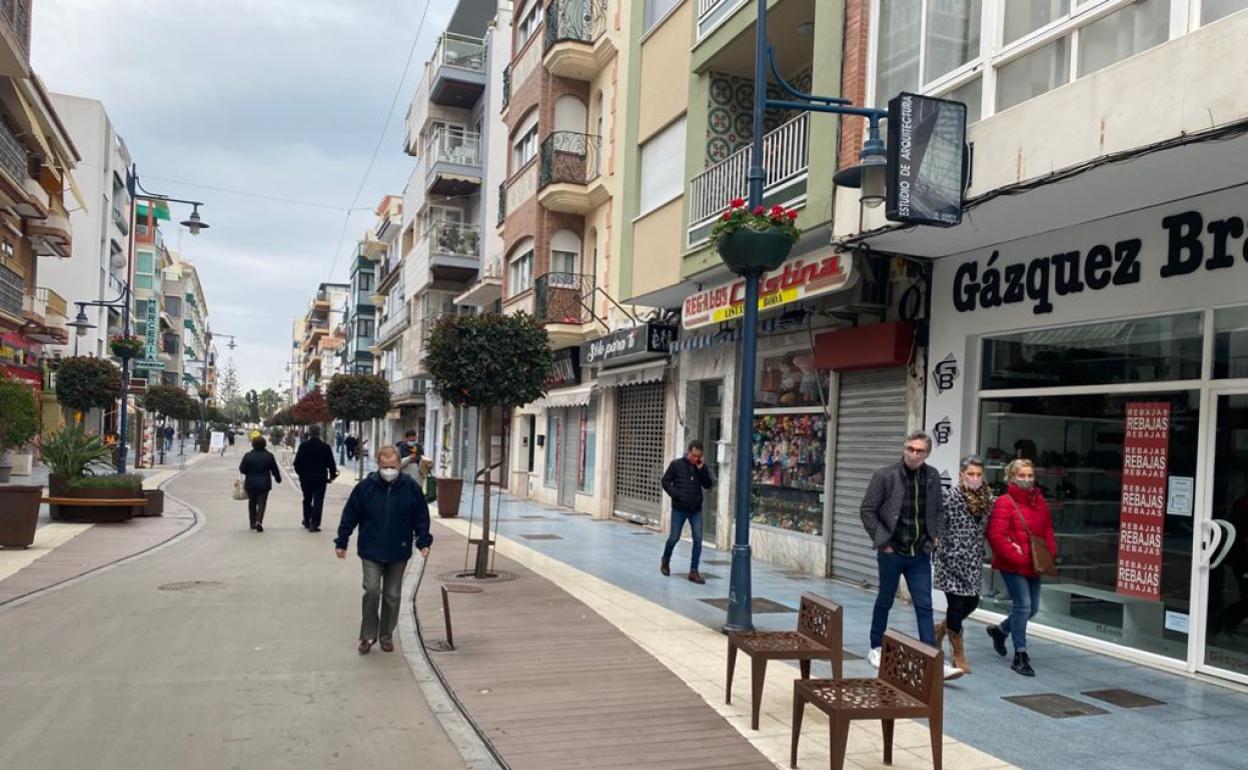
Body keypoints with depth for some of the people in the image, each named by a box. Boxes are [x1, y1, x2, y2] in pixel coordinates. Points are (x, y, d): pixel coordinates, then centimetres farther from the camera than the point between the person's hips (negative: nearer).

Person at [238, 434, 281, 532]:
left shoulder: (248, 455, -6)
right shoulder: (269, 455, -4)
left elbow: (242, 469, -4)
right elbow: (274, 469, 2)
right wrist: (278, 478, 19)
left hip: (250, 484, 1)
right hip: (264, 484, -1)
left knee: (252, 502, 16)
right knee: (262, 502, 3)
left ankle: (253, 523, 22)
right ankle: (259, 521, -17)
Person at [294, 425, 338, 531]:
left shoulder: (303, 446, -3)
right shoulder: (325, 447, -6)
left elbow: (297, 463, -1)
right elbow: (331, 463, -4)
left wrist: (300, 473, 14)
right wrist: (332, 475, 10)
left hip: (305, 478, 2)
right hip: (320, 478, -2)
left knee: (307, 500, 18)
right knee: (318, 501, 0)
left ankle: (307, 522, 27)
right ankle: (314, 524, -7)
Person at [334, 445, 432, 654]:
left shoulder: (411, 487, -5)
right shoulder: (365, 487, -7)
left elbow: (421, 517, 3)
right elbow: (350, 516, 0)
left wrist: (424, 541, -4)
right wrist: (341, 542, 1)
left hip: (398, 553, 1)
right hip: (371, 551, -1)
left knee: (392, 596, 9)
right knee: (372, 591, -10)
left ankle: (386, 635, 24)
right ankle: (368, 635, 8)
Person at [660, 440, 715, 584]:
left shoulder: (701, 467, 4)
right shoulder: (676, 464, -6)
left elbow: (708, 485, -1)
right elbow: (666, 481, -3)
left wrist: (702, 470, -13)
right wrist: (675, 494, -15)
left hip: (696, 510, 3)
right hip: (679, 509, -3)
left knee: (698, 539, -4)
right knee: (674, 537, 6)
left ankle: (693, 571, 3)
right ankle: (666, 561, 34)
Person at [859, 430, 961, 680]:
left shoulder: (932, 477, 2)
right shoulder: (885, 475, -10)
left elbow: (939, 510, 16)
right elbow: (867, 510, -7)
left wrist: (936, 536, 3)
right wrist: (882, 541, -10)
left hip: (920, 554, 3)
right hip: (891, 552, -3)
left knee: (924, 607, 0)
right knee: (885, 601, 12)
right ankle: (876, 649, 29)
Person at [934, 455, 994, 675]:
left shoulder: (987, 498, 5)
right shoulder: (950, 496, -11)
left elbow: (987, 529, 14)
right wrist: (937, 553, -11)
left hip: (974, 562, 6)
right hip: (952, 559, -6)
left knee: (971, 602, 9)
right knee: (956, 604, -3)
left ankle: (939, 630, 35)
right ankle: (959, 656, 11)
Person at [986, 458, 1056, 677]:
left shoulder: (1040, 503, 10)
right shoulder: (1004, 503, -12)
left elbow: (1048, 532, 15)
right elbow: (996, 535, -17)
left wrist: (1050, 554, -1)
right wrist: (1015, 556, -20)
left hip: (1033, 565, 7)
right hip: (1012, 565, -7)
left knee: (1032, 608, 14)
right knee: (1023, 605, -9)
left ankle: (1000, 630, 40)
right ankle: (1020, 656, 2)